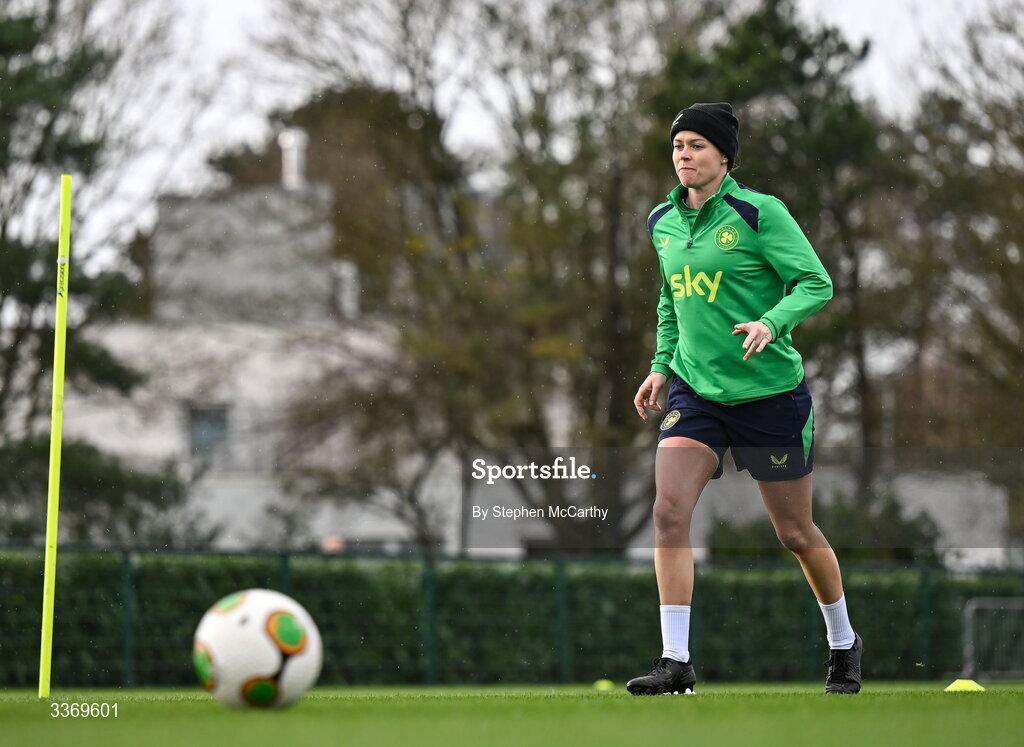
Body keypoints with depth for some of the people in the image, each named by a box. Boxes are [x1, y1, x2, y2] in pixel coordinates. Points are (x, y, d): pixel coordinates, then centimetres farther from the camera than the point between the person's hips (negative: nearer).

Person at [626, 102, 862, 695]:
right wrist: (661, 365, 12)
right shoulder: (663, 222, 7)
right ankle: (676, 662, -15)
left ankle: (844, 643, 31)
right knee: (670, 510, -16)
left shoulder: (758, 212, -11)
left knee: (796, 533, 7)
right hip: (695, 390, 4)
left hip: (770, 392, -4)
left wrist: (772, 322, -29)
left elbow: (817, 283, -13)